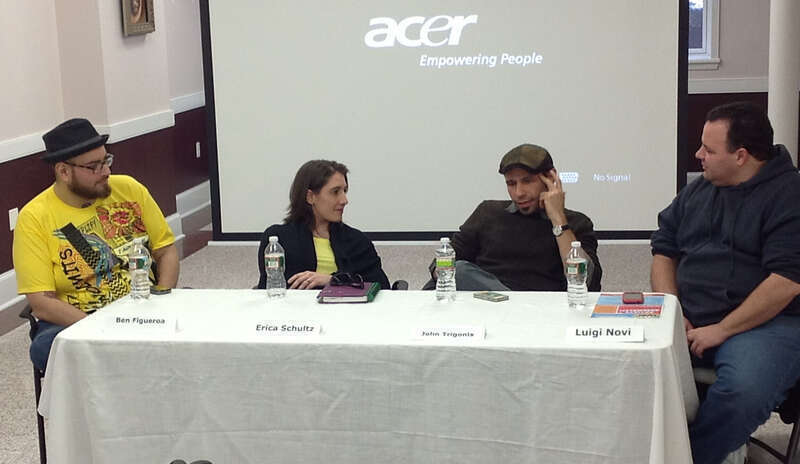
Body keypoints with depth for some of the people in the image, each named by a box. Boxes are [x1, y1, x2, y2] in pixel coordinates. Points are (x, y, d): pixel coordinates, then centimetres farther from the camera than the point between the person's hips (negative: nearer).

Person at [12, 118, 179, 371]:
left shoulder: (128, 189, 5)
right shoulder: (34, 219, -6)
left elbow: (166, 250, 10)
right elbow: (41, 302, -10)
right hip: (74, 320, -3)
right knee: (45, 348, -36)